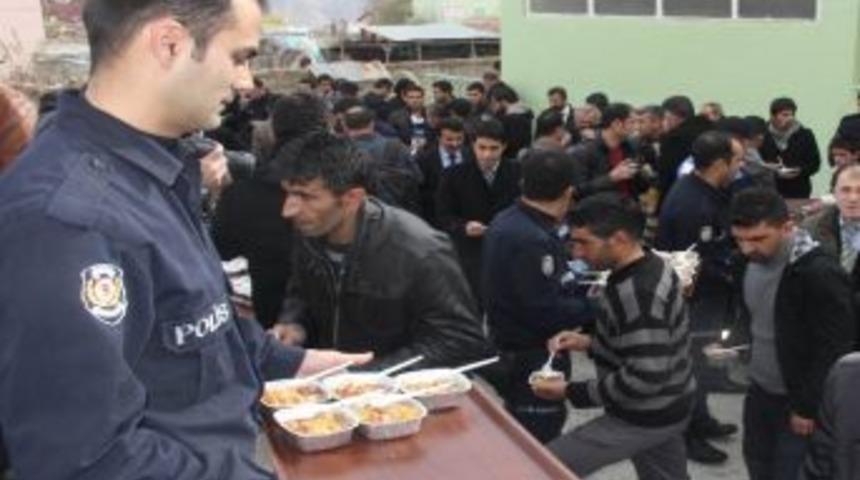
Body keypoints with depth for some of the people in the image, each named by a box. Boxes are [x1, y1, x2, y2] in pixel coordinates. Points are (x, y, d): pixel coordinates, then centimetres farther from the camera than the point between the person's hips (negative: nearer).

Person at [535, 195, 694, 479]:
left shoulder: (638, 293, -29)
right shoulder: (651, 266, 1)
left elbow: (645, 379, -32)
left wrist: (571, 392, -24)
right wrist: (590, 343, 3)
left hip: (644, 417, -10)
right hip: (668, 407, 10)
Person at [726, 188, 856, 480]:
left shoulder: (820, 274, -26)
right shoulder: (749, 261, -4)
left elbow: (834, 350, -21)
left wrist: (807, 407, -17)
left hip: (799, 400, -7)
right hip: (760, 389, 7)